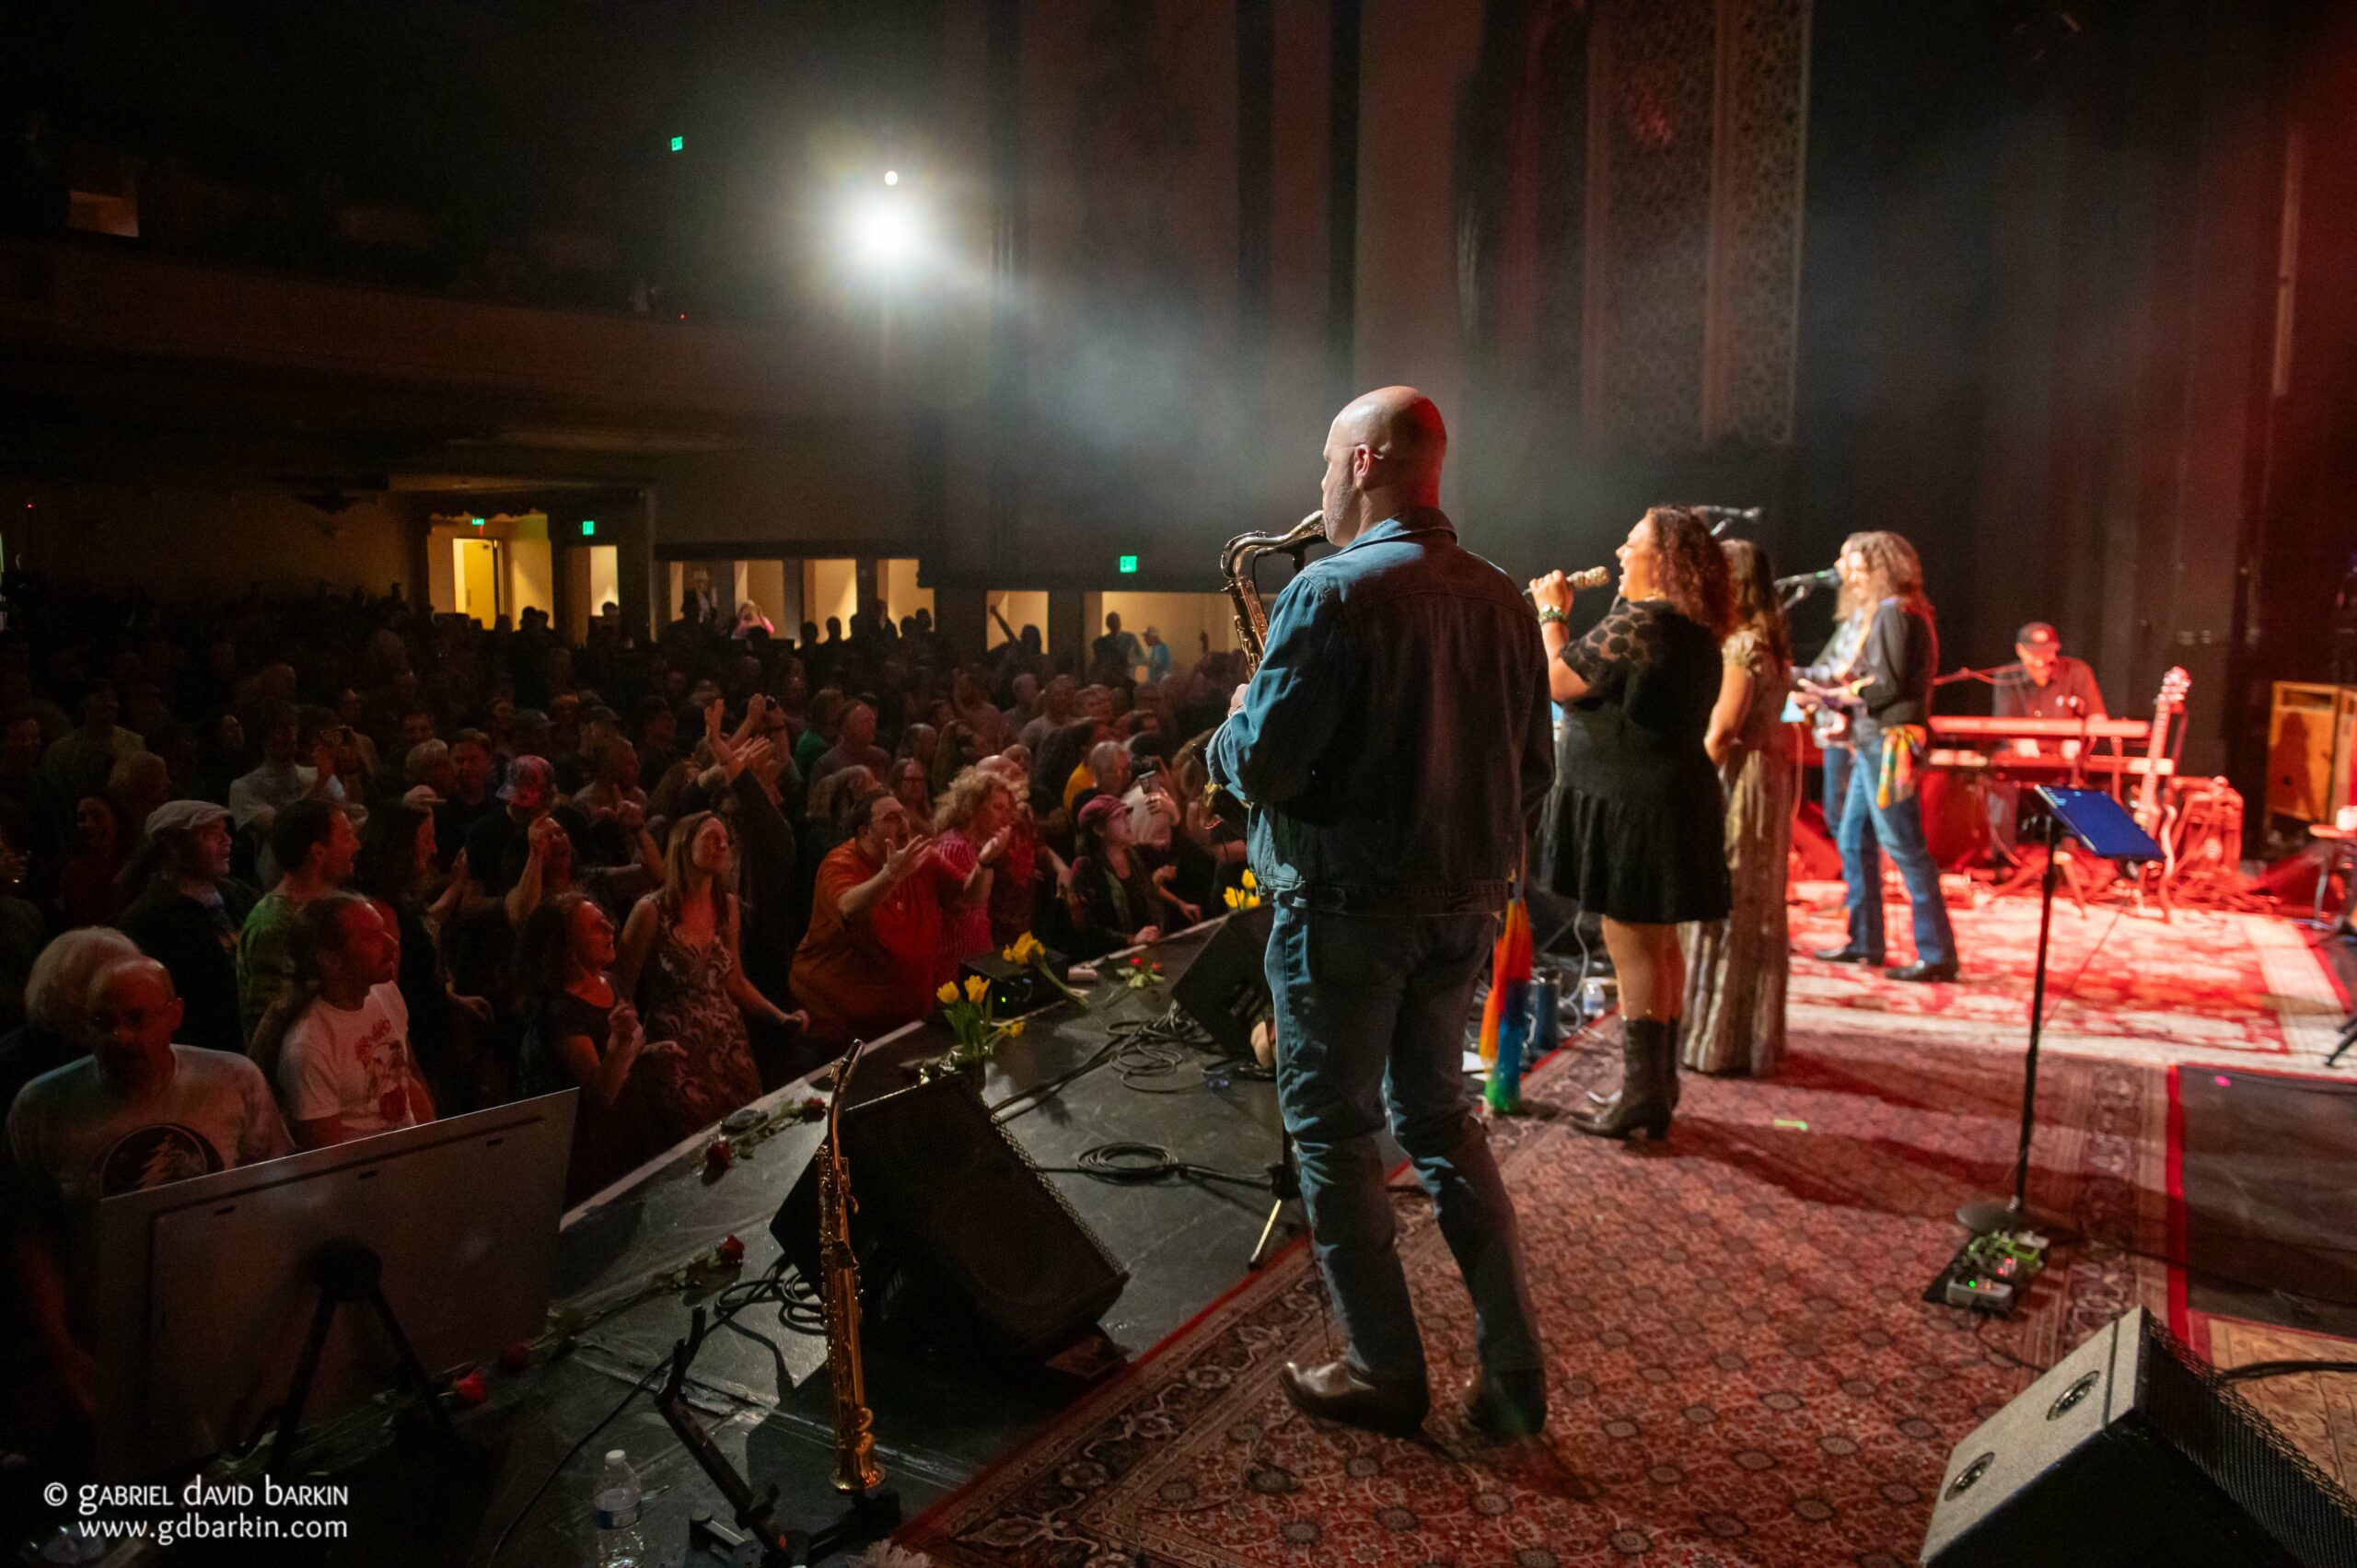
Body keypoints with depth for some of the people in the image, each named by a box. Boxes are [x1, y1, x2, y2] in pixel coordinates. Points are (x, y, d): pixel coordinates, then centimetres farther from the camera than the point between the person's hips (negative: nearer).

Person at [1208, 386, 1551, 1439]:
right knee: (1439, 1117, 20)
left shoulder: (1332, 592, -17)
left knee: (1333, 1132, 10)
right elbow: (1533, 771, 9)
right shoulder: (1498, 599, 4)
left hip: (1346, 909, -7)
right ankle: (1512, 1371, 22)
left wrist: (1232, 728, 1)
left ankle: (1385, 1373, 20)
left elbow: (1260, 765, -20)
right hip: (1463, 907, 7)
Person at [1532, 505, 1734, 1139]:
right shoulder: (1695, 632, 14)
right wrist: (1560, 615, 18)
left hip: (1632, 804, -10)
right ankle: (1659, 1086, 26)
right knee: (1659, 945, 16)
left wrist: (1551, 612, -2)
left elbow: (1558, 681, -17)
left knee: (1632, 949, -4)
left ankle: (1641, 1095, 3)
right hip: (1675, 799, 10)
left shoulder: (1637, 626, -19)